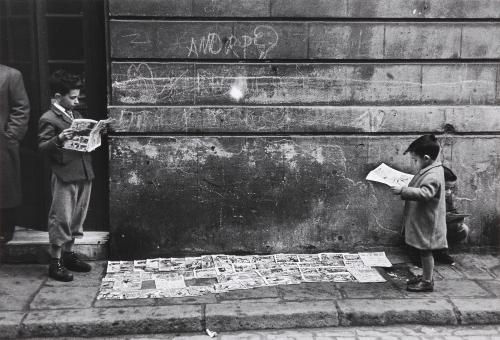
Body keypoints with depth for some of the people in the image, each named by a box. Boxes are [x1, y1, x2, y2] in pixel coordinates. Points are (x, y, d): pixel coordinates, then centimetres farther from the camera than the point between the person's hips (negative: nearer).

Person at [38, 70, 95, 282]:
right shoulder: (48, 119, -8)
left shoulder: (76, 116, 16)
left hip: (84, 174, 8)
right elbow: (42, 147, -13)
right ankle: (55, 263, 6)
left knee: (77, 218, 14)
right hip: (64, 176, -8)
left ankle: (69, 255, 27)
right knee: (61, 219, -3)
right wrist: (59, 139, -29)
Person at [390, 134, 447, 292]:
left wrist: (402, 191, -36)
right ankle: (425, 277, 32)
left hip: (426, 222, -10)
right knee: (424, 251, 19)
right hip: (420, 220, 10)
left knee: (425, 251, 2)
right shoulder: (428, 170, 9)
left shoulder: (433, 176, -24)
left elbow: (424, 193, -37)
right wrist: (404, 189, 11)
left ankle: (427, 282, 13)